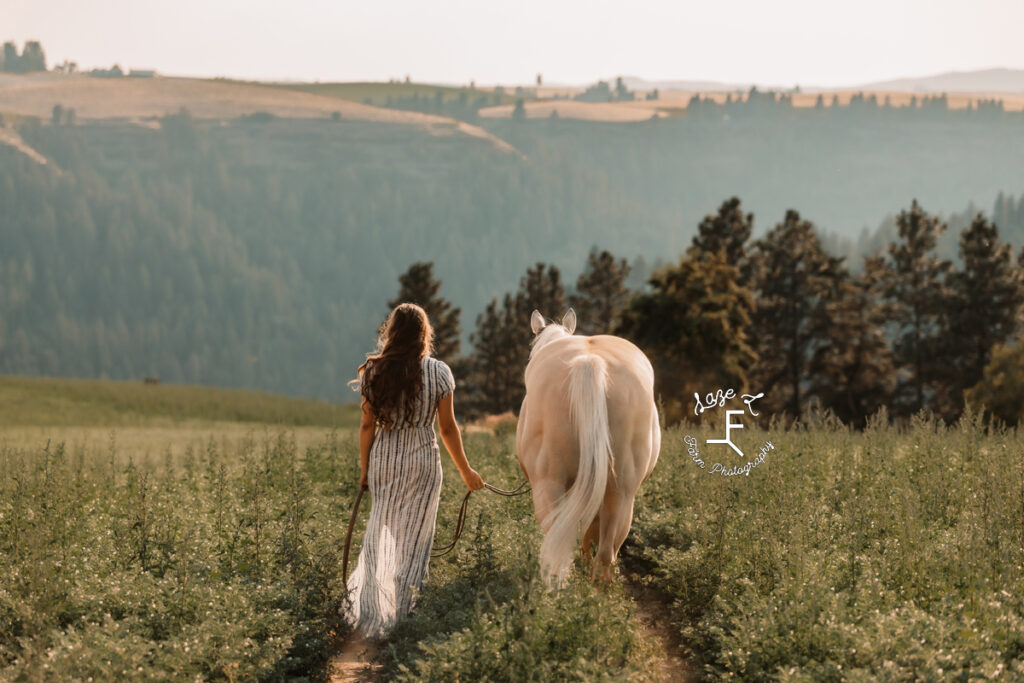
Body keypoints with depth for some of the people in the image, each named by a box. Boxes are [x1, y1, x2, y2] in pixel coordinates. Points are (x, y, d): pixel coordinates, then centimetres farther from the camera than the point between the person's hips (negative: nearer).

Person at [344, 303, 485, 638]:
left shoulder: (374, 372, -1)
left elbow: (367, 425, 2)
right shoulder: (438, 373, -7)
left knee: (379, 533, 15)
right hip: (422, 460, -2)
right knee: (413, 537, 6)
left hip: (383, 460, 3)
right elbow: (447, 428, -4)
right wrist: (465, 470, 6)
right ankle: (399, 619, 8)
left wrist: (364, 468, 13)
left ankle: (369, 615, 14)